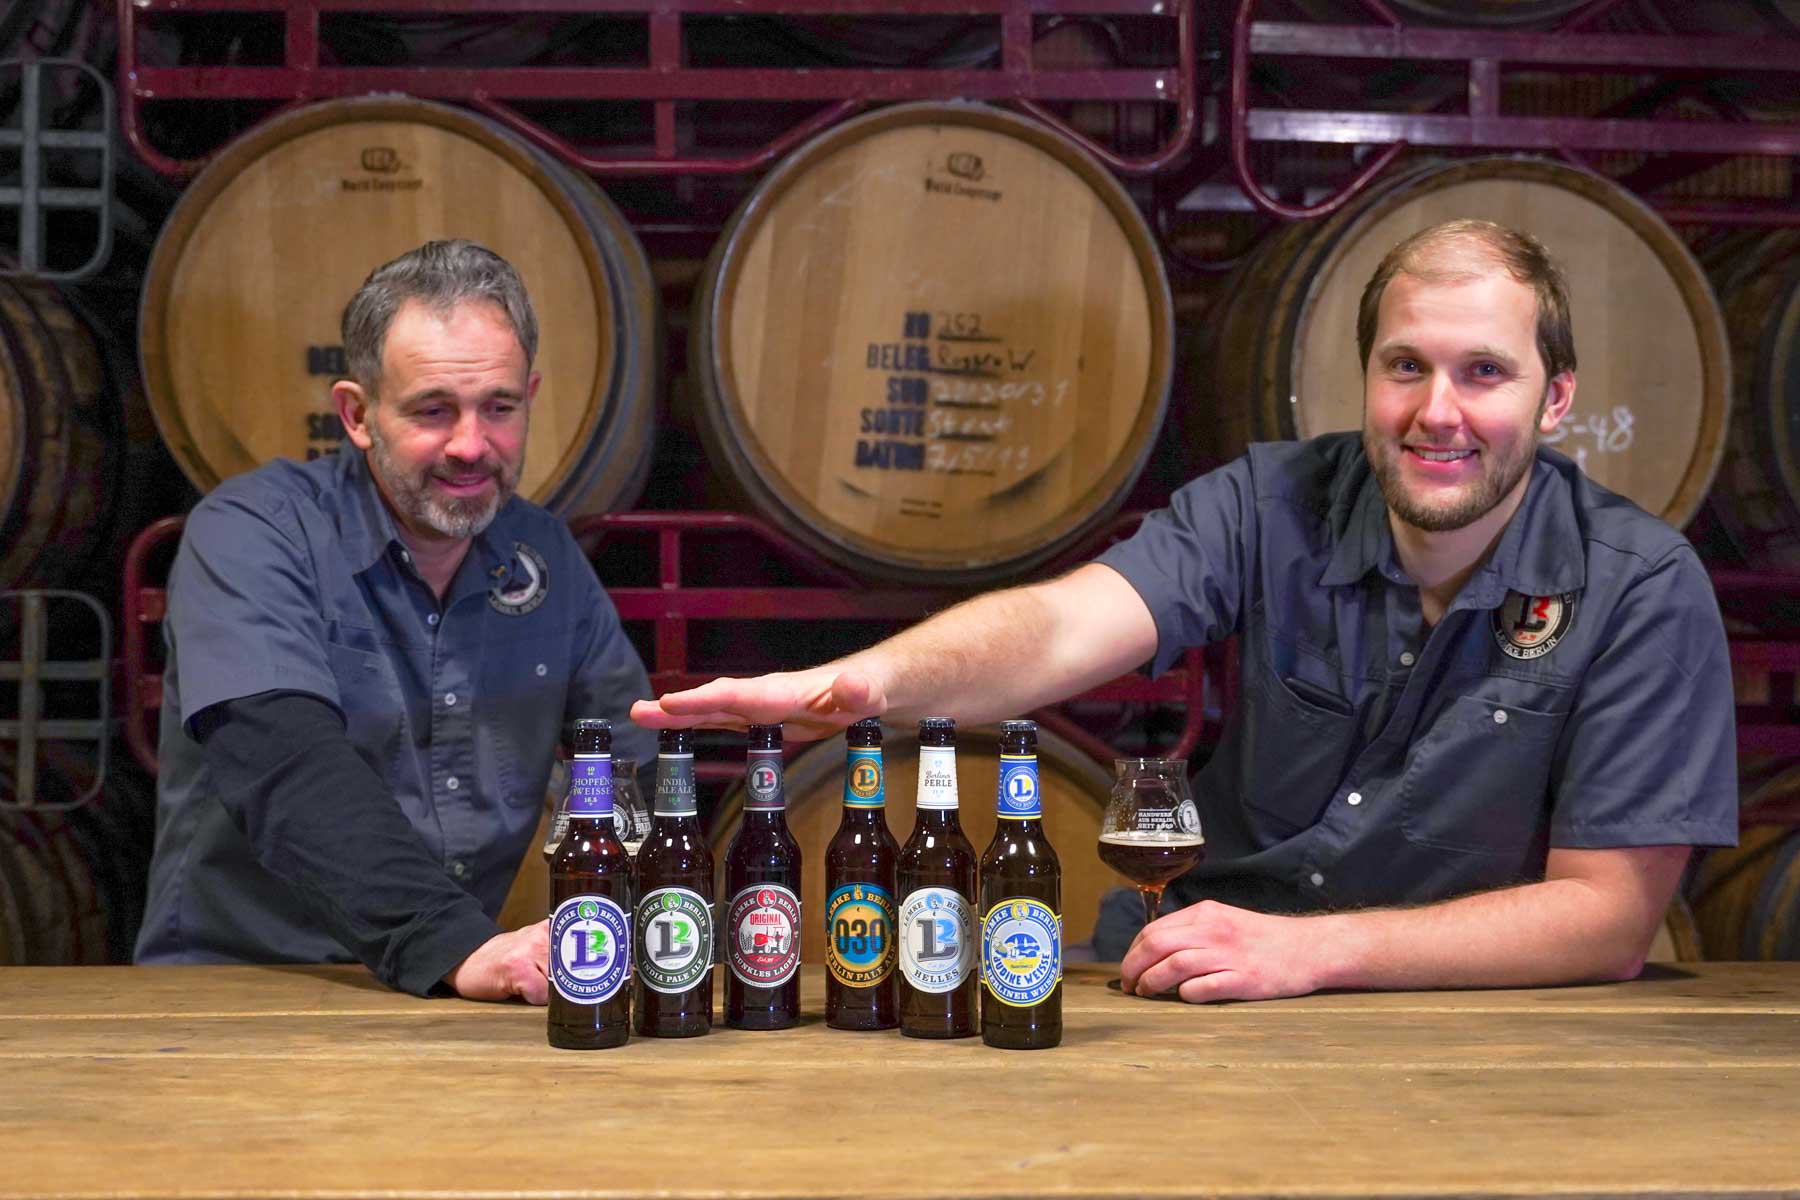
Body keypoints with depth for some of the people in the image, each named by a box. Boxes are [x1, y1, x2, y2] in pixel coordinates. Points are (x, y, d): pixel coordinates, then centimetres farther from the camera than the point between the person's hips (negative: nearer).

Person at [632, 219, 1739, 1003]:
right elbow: (1061, 627, -22)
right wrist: (874, 678, -44)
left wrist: (1311, 949, -22)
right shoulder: (1275, 504, -6)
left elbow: (1610, 916, -12)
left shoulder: (1643, 590, -10)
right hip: (1215, 992, 1)